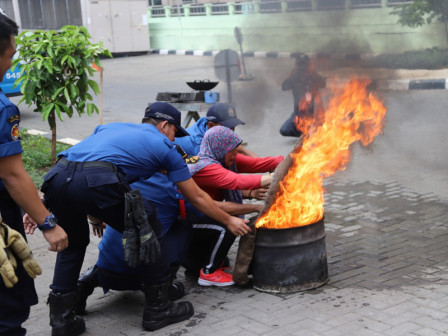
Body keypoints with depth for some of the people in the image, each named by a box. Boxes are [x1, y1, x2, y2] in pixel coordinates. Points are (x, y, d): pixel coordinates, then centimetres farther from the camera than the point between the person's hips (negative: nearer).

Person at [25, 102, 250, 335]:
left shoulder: (111, 127, 36)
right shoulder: (163, 146, 23)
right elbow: (196, 198, 30)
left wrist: (90, 212, 37)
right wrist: (229, 221, 43)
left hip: (55, 177, 6)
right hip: (97, 182, -5)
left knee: (73, 243, 30)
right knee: (150, 234, 17)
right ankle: (157, 309, 25)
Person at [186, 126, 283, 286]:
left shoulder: (223, 159, 3)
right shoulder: (204, 167, -26)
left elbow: (256, 163, -4)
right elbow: (237, 181, -38)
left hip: (200, 217, 10)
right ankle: (209, 273, -5)